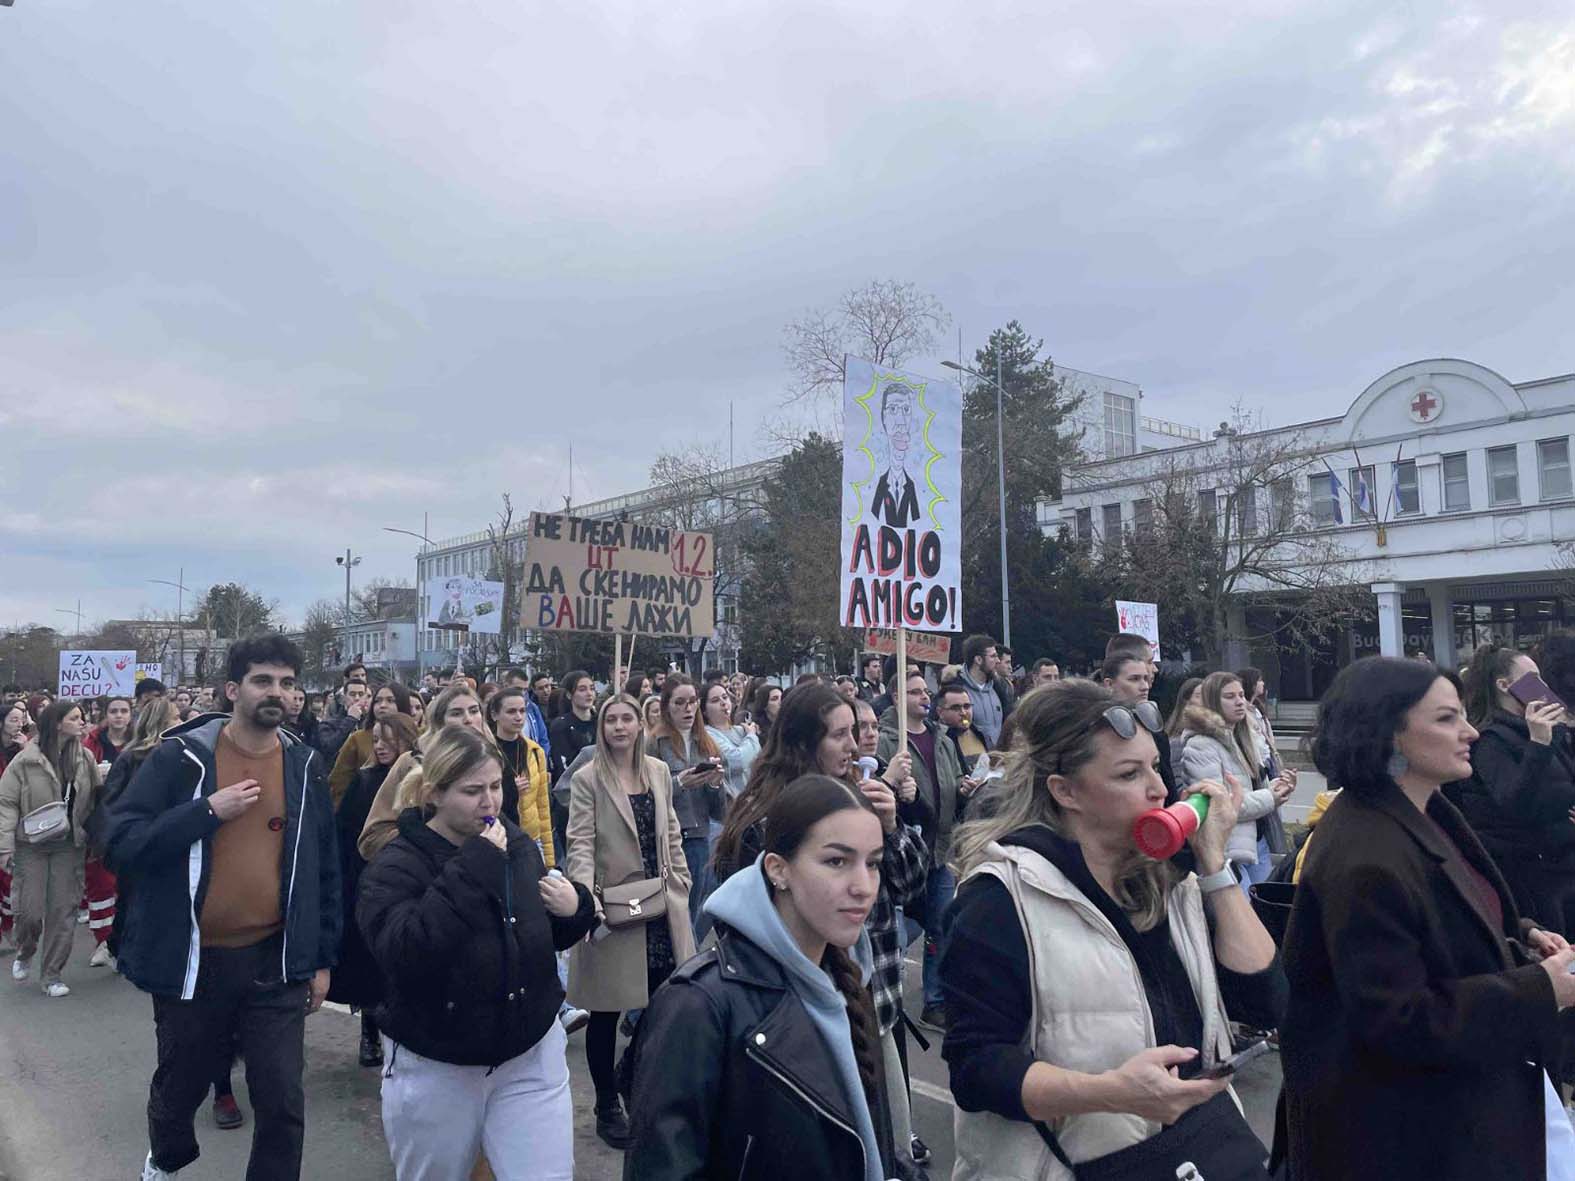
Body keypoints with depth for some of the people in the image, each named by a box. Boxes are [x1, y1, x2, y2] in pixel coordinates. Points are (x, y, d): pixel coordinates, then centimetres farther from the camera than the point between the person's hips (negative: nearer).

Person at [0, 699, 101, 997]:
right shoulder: (26, 760, -9)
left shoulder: (85, 758, 1)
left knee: (63, 910, 2)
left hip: (68, 846, 3)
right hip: (31, 845, -2)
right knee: (29, 910, -1)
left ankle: (52, 974, 16)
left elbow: (96, 798, 7)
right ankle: (25, 953, 32)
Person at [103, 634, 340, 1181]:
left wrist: (322, 959, 6)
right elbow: (120, 845, -14)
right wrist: (208, 810, -23)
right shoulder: (180, 755, -8)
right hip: (193, 961, 0)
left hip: (276, 962, 1)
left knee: (282, 1102, 0)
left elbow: (325, 866, 5)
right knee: (178, 1089, 21)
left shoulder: (305, 765, -1)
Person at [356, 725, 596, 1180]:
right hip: (435, 1069, -3)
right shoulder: (396, 867, -17)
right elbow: (405, 954, -34)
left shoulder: (520, 844, -1)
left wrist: (574, 908, -10)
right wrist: (473, 869, -33)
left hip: (531, 1055, 3)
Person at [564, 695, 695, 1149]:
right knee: (606, 1011, 6)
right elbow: (581, 843, -13)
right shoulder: (587, 779, -7)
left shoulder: (659, 772, 8)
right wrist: (586, 892, -27)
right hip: (612, 908, -4)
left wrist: (681, 882, 9)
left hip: (661, 906, 4)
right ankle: (607, 1106, 25)